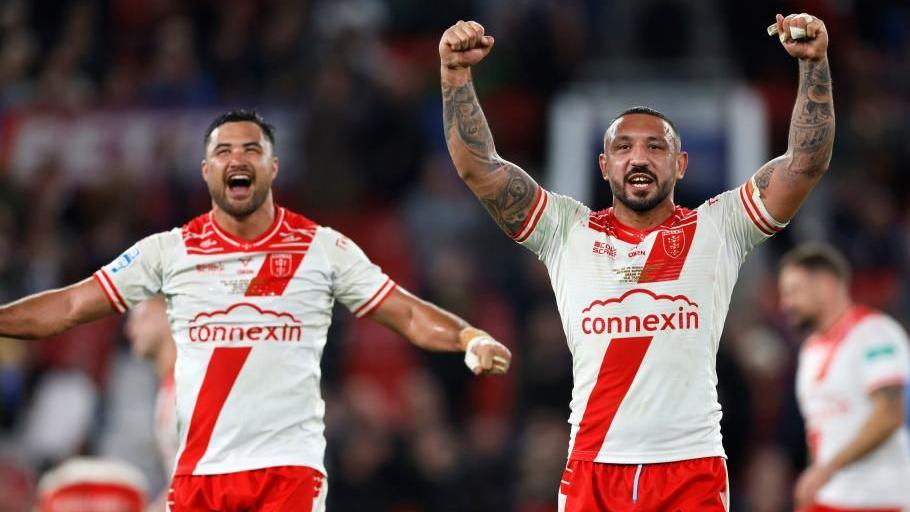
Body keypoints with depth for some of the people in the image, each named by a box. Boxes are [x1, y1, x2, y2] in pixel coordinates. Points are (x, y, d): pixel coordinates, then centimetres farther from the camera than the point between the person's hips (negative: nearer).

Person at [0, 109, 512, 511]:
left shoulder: (323, 248, 4)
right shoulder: (171, 251, 8)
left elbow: (407, 313, 3)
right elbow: (71, 306, 8)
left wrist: (471, 338, -14)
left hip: (291, 466, -2)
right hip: (199, 468, 2)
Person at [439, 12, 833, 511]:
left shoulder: (716, 230, 8)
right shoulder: (567, 231, 9)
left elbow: (807, 162, -1)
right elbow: (477, 166, 2)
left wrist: (815, 64, -12)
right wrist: (456, 73, -10)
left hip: (692, 469, -1)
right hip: (593, 467, 1)